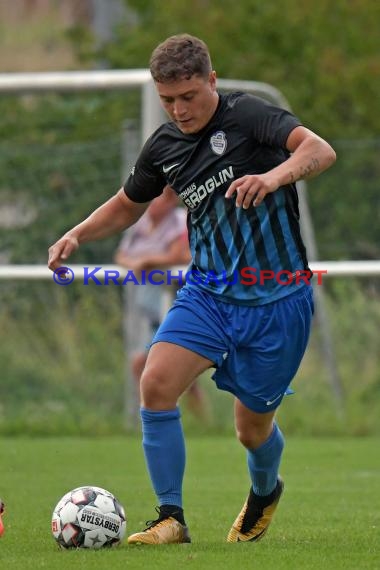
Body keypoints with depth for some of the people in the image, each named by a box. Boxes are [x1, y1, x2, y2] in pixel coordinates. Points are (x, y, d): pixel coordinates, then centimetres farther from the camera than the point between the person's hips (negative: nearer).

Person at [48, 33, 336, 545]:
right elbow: (127, 206, 23)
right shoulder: (164, 146, 5)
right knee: (156, 383, -19)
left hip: (276, 300, -5)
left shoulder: (247, 115, -13)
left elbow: (320, 150, -29)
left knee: (252, 428, 6)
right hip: (207, 292, 5)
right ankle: (171, 518, -9)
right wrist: (78, 235, 5)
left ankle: (265, 492, 43)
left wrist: (274, 176, -48)